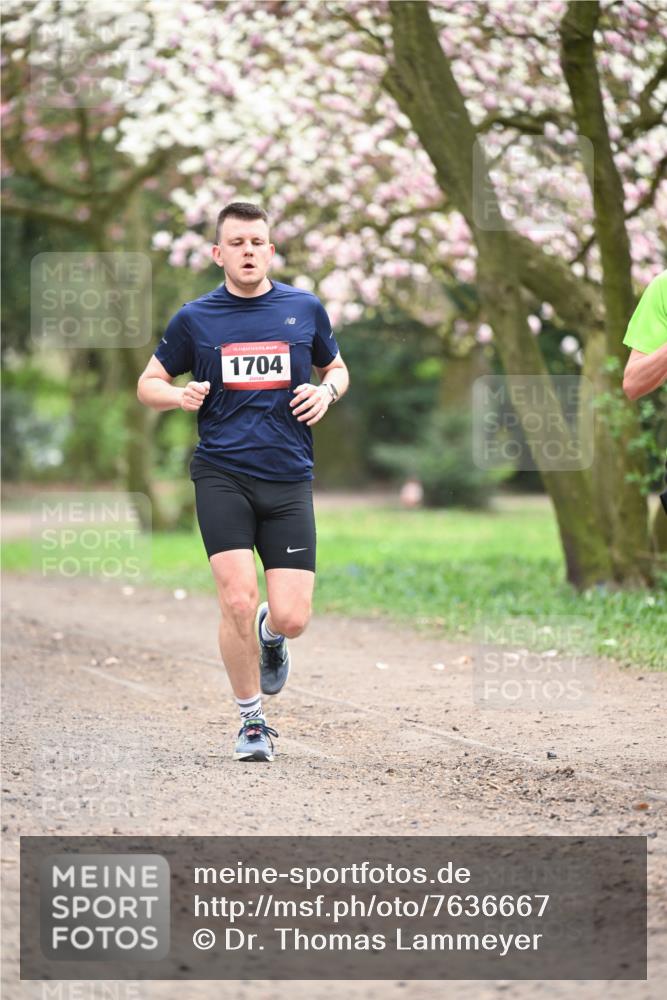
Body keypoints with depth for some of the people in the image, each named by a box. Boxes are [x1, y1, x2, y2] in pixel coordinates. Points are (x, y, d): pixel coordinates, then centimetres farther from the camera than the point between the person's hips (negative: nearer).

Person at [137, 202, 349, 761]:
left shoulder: (305, 309, 8)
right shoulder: (195, 318, 4)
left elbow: (336, 367, 23)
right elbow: (149, 383, 13)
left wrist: (327, 391, 0)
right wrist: (179, 395, -9)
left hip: (289, 480, 1)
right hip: (222, 476, -1)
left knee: (292, 619, -7)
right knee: (238, 600, -15)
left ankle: (269, 636, 33)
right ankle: (252, 721, 6)